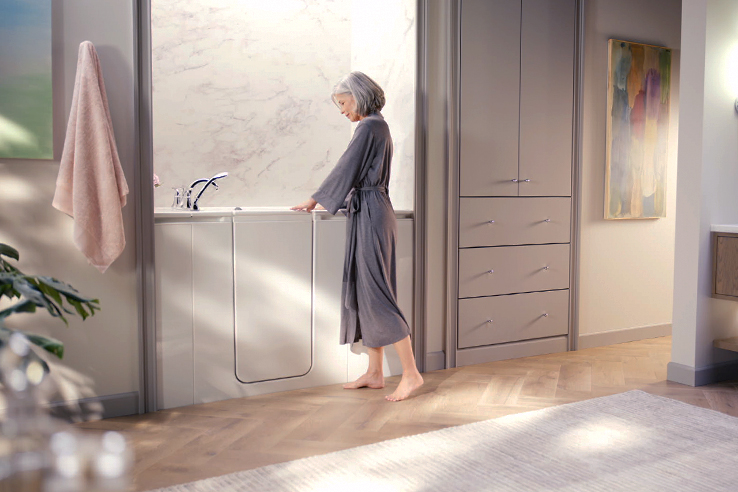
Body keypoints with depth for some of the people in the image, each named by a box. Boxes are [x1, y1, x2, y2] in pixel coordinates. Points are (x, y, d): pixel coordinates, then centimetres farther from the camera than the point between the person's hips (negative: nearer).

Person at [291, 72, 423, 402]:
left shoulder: (370, 127, -11)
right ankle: (375, 373, 17)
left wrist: (315, 200, 0)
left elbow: (346, 168, -10)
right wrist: (324, 201, 24)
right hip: (367, 214, 10)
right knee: (363, 291, 10)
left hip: (370, 215, -10)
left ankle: (411, 373, -3)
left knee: (375, 292, -8)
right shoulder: (376, 126, 19)